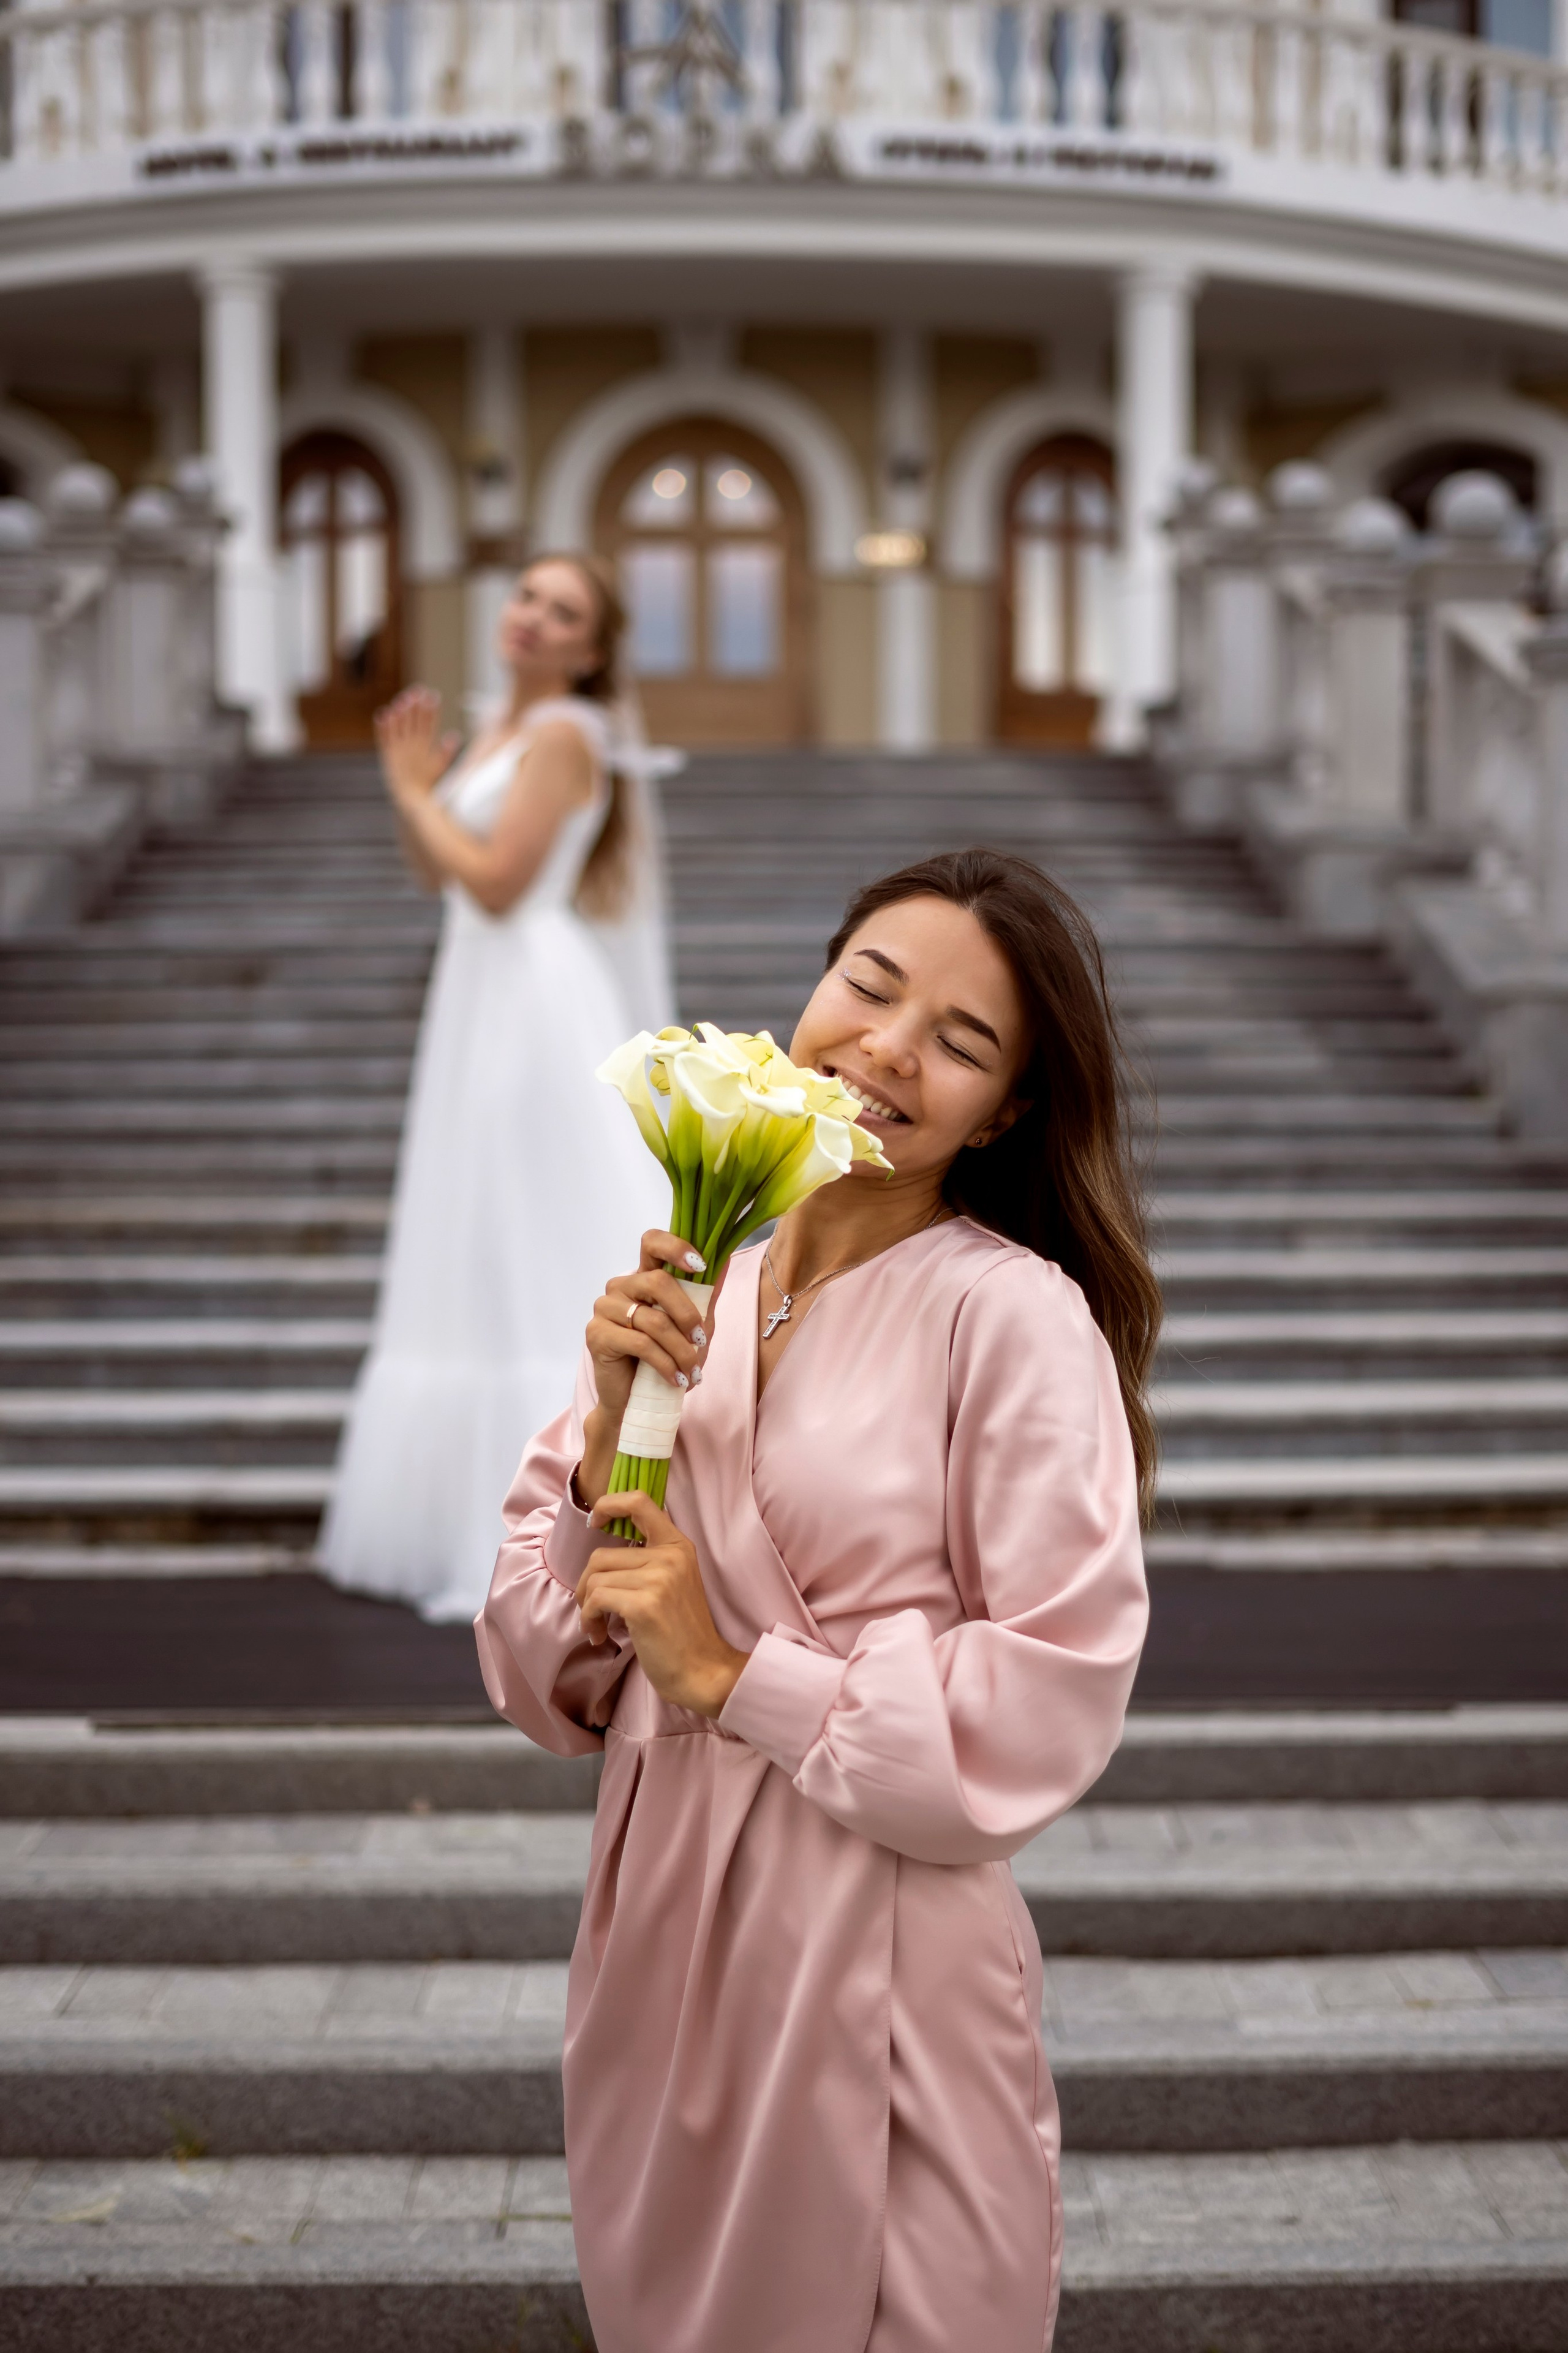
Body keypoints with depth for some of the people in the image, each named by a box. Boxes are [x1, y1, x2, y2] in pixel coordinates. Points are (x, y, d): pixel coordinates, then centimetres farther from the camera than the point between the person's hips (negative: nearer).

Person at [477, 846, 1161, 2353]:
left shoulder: (1019, 1315, -14)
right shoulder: (692, 1280, 2)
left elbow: (1052, 1700, -16)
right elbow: (542, 1646, 3)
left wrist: (735, 1674, -15)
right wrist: (613, 1427, -13)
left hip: (877, 1930, -5)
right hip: (657, 1891, 6)